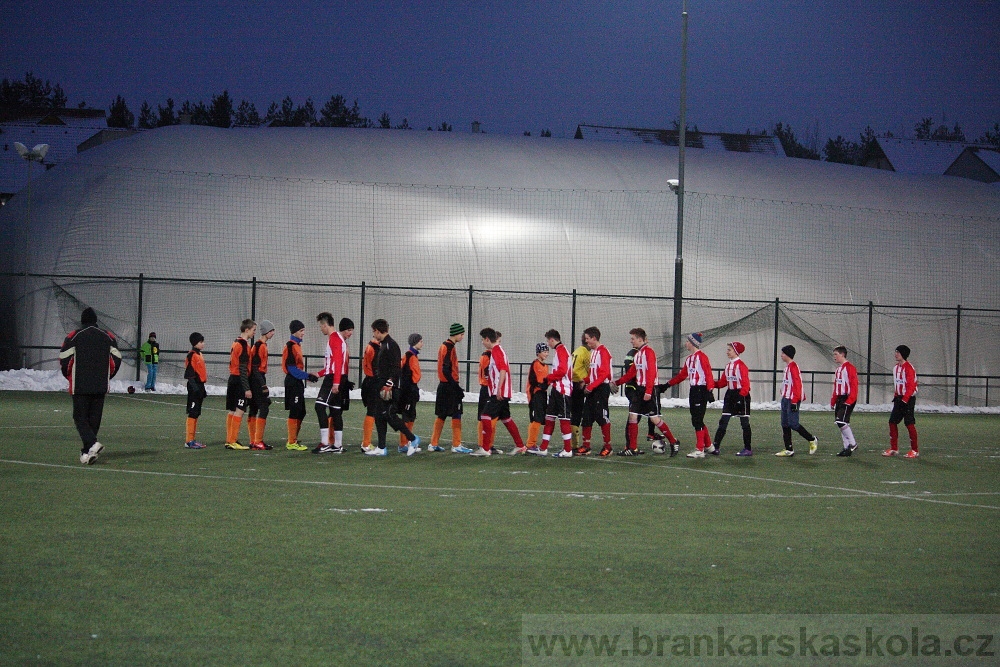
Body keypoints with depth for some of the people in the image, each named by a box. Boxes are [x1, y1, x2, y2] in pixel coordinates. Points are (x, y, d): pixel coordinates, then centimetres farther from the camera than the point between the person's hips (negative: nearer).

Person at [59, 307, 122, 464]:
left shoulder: (73, 336, -2)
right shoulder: (108, 337, 8)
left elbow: (64, 360, -4)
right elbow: (116, 360, 7)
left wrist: (70, 377, 13)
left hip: (80, 386, -3)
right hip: (101, 387, 3)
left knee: (80, 417, -1)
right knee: (94, 418, 10)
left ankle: (92, 444, -23)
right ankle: (87, 452, 11)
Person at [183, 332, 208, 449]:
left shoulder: (199, 355, 15)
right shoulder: (192, 356, -13)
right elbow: (189, 373, -16)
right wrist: (195, 387, -21)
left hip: (200, 386, 10)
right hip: (194, 386, -10)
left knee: (196, 414, 11)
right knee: (193, 413, -9)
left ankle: (192, 439, 15)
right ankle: (189, 441, -8)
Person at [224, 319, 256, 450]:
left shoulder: (236, 343, 15)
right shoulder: (244, 345, -15)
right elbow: (243, 369, -18)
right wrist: (247, 388, -18)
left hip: (233, 379, 10)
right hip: (240, 381, -10)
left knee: (232, 411, 12)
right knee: (239, 411, -8)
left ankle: (229, 440, 16)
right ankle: (233, 441, -9)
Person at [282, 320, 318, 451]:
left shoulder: (297, 345, 15)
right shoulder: (291, 346, -15)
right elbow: (292, 369, -19)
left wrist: (308, 376, 10)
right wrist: (308, 376, -18)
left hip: (298, 382, 10)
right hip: (293, 382, -10)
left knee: (301, 413, 13)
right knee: (295, 412, -6)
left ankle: (293, 440, 20)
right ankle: (291, 443, -2)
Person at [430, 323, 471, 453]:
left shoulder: (444, 346, 15)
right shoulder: (450, 348, -15)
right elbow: (446, 370, -21)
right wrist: (457, 387, -20)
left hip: (443, 386, 10)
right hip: (450, 387, -10)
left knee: (441, 416, 12)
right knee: (456, 416, -5)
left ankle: (434, 444, 15)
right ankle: (456, 445, -4)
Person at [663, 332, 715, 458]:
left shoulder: (702, 357, -12)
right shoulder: (689, 358, 15)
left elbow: (708, 374, -17)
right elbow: (682, 375, 24)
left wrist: (709, 390, -22)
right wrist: (668, 384, 25)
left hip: (701, 390, -9)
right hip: (693, 390, 9)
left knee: (697, 420, -8)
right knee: (696, 421, 12)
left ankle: (700, 450, -5)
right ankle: (708, 445, 24)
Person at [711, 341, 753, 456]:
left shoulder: (741, 365, -12)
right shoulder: (728, 366, 14)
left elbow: (745, 383, -17)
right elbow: (722, 382, 13)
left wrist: (741, 396, -24)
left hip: (741, 395, -8)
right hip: (730, 395, 8)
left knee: (744, 423, 0)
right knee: (723, 421, 2)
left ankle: (748, 449, 7)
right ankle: (715, 447, 0)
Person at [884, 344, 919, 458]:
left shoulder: (908, 368, -15)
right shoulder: (896, 367, 12)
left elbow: (911, 386, -19)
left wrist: (905, 399, -22)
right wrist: (895, 397, 12)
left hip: (908, 399, -9)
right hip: (899, 398, 9)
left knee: (909, 423, -6)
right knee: (892, 422, 6)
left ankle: (915, 450, 2)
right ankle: (894, 449, 13)